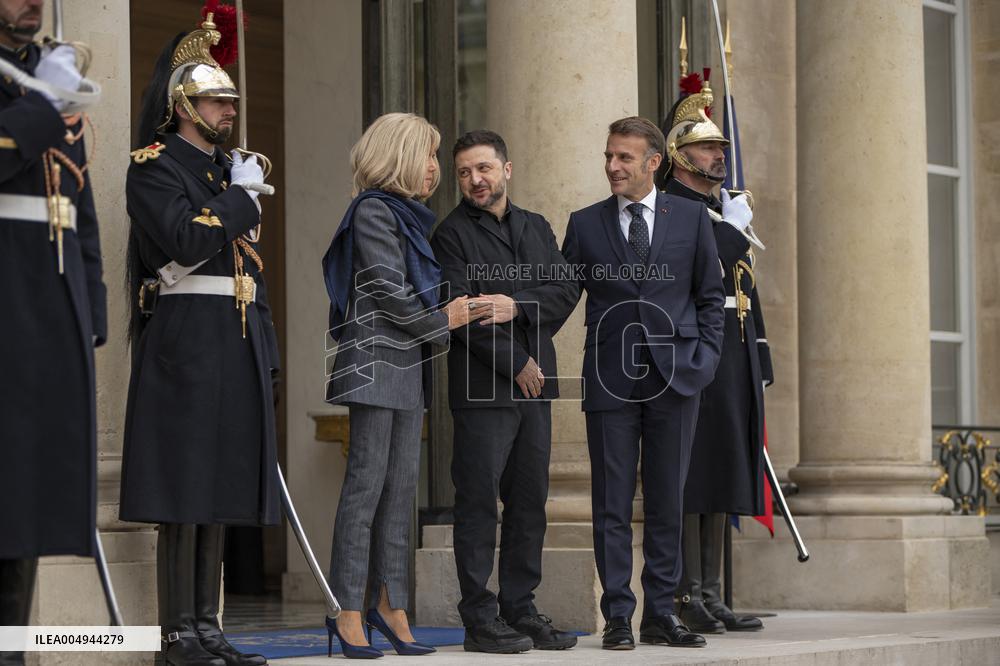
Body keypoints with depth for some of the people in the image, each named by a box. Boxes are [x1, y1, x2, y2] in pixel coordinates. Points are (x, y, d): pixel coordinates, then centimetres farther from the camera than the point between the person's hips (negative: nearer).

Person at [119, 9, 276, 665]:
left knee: (220, 486, 8)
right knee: (184, 490, -8)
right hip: (187, 337, -8)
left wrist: (264, 349, 17)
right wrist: (241, 195, -8)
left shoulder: (229, 171, 21)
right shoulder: (154, 168, -4)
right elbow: (187, 241, -20)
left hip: (238, 342, 8)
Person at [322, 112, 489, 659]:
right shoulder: (373, 210, -9)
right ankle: (347, 610, -6)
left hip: (409, 364, 9)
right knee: (368, 480, -8)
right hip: (377, 361, -9)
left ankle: (389, 604, 9)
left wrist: (459, 310, 6)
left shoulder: (409, 214, 18)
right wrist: (442, 321, -4)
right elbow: (387, 291, -13)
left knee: (402, 482, 6)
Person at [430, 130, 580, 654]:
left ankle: (521, 610, 13)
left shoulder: (536, 228, 16)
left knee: (529, 501, 7)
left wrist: (518, 307, -13)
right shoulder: (452, 235, -2)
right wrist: (516, 365, -11)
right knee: (478, 502, -5)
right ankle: (480, 619, -2)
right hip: (482, 388, -6)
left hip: (534, 384, 6)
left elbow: (566, 290, 5)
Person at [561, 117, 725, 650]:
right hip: (610, 380, 0)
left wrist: (704, 356, 0)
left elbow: (711, 294, 11)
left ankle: (660, 615, 13)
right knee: (612, 505, 0)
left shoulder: (691, 217, 7)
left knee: (667, 502, 6)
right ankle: (618, 617, 5)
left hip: (674, 375, 0)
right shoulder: (585, 224, 7)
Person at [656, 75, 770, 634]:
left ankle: (711, 597, 13)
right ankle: (687, 597, -5)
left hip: (735, 363, 9)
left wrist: (761, 366, 21)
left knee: (720, 482, 9)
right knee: (691, 479, -8)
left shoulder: (727, 212, 22)